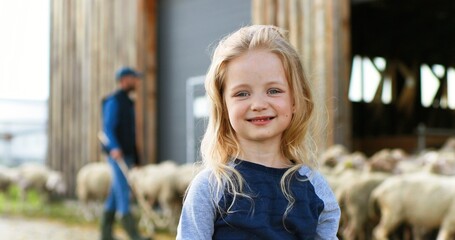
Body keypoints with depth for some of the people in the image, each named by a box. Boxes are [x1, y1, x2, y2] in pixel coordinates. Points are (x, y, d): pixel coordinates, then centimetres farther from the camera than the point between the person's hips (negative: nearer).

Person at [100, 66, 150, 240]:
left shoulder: (127, 102, 21)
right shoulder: (114, 101, -9)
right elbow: (108, 128, -19)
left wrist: (135, 158, 22)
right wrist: (114, 148, -36)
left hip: (126, 155, 9)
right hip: (117, 154, -9)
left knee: (115, 194, 8)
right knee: (123, 193, -12)